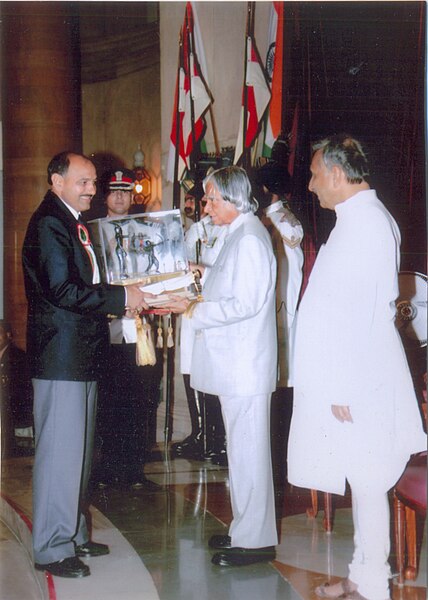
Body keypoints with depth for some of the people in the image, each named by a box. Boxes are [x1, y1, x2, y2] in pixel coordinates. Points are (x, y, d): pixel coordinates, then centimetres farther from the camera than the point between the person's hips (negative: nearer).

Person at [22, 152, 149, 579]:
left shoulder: (72, 222, 18)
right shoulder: (48, 223, -14)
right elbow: (63, 290, -23)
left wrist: (123, 297, 9)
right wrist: (120, 297, -17)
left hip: (81, 353, 10)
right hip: (60, 355, -10)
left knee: (78, 448, 16)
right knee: (60, 449, -5)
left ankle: (72, 533, 26)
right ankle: (52, 548, 3)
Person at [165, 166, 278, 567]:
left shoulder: (250, 239, -17)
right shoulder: (237, 235, 15)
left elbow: (245, 304, -22)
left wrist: (193, 311, -16)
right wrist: (205, 275, 14)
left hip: (245, 363, -10)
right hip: (234, 361, 10)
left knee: (246, 449, -3)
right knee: (241, 447, 16)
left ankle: (255, 540, 5)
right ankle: (245, 529, 26)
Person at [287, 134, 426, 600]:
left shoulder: (365, 222, -17)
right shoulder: (360, 217, 14)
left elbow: (356, 312, -22)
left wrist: (343, 387, -20)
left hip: (358, 382, -10)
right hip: (354, 378, 10)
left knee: (366, 482, -1)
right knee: (363, 482, 16)